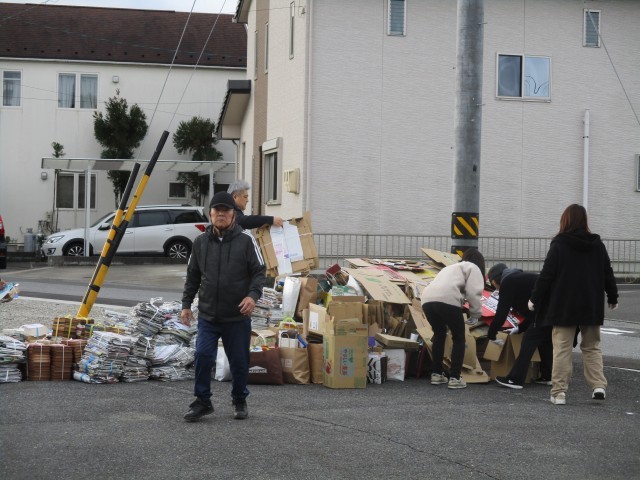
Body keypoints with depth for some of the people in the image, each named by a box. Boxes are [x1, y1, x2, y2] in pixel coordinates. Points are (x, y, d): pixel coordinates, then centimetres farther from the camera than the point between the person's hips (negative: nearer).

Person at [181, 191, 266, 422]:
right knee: (203, 356, -9)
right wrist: (186, 304, 11)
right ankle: (202, 401, 6)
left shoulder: (245, 240, -4)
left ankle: (239, 400, 29)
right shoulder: (201, 242, 5)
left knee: (239, 361, 8)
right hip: (207, 315, 2)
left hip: (238, 316, -2)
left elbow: (258, 271, -4)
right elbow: (192, 276, 14)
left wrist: (253, 294, -20)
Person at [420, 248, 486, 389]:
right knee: (459, 338, 11)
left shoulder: (451, 267, 40)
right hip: (446, 300, -7)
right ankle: (454, 378, 6)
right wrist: (476, 314, 12)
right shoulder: (473, 268, 18)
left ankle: (437, 374, 26)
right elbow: (473, 293, 1)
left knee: (439, 335, 27)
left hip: (427, 299, 7)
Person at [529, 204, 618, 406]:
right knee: (592, 347, 15)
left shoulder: (558, 245, -10)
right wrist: (612, 297, 23)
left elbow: (546, 275, -10)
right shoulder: (597, 244, 3)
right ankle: (598, 385, 3)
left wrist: (535, 299, -1)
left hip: (564, 307, -3)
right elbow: (607, 274, 10)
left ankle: (559, 391, -1)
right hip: (591, 306, 4)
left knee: (562, 349, 1)